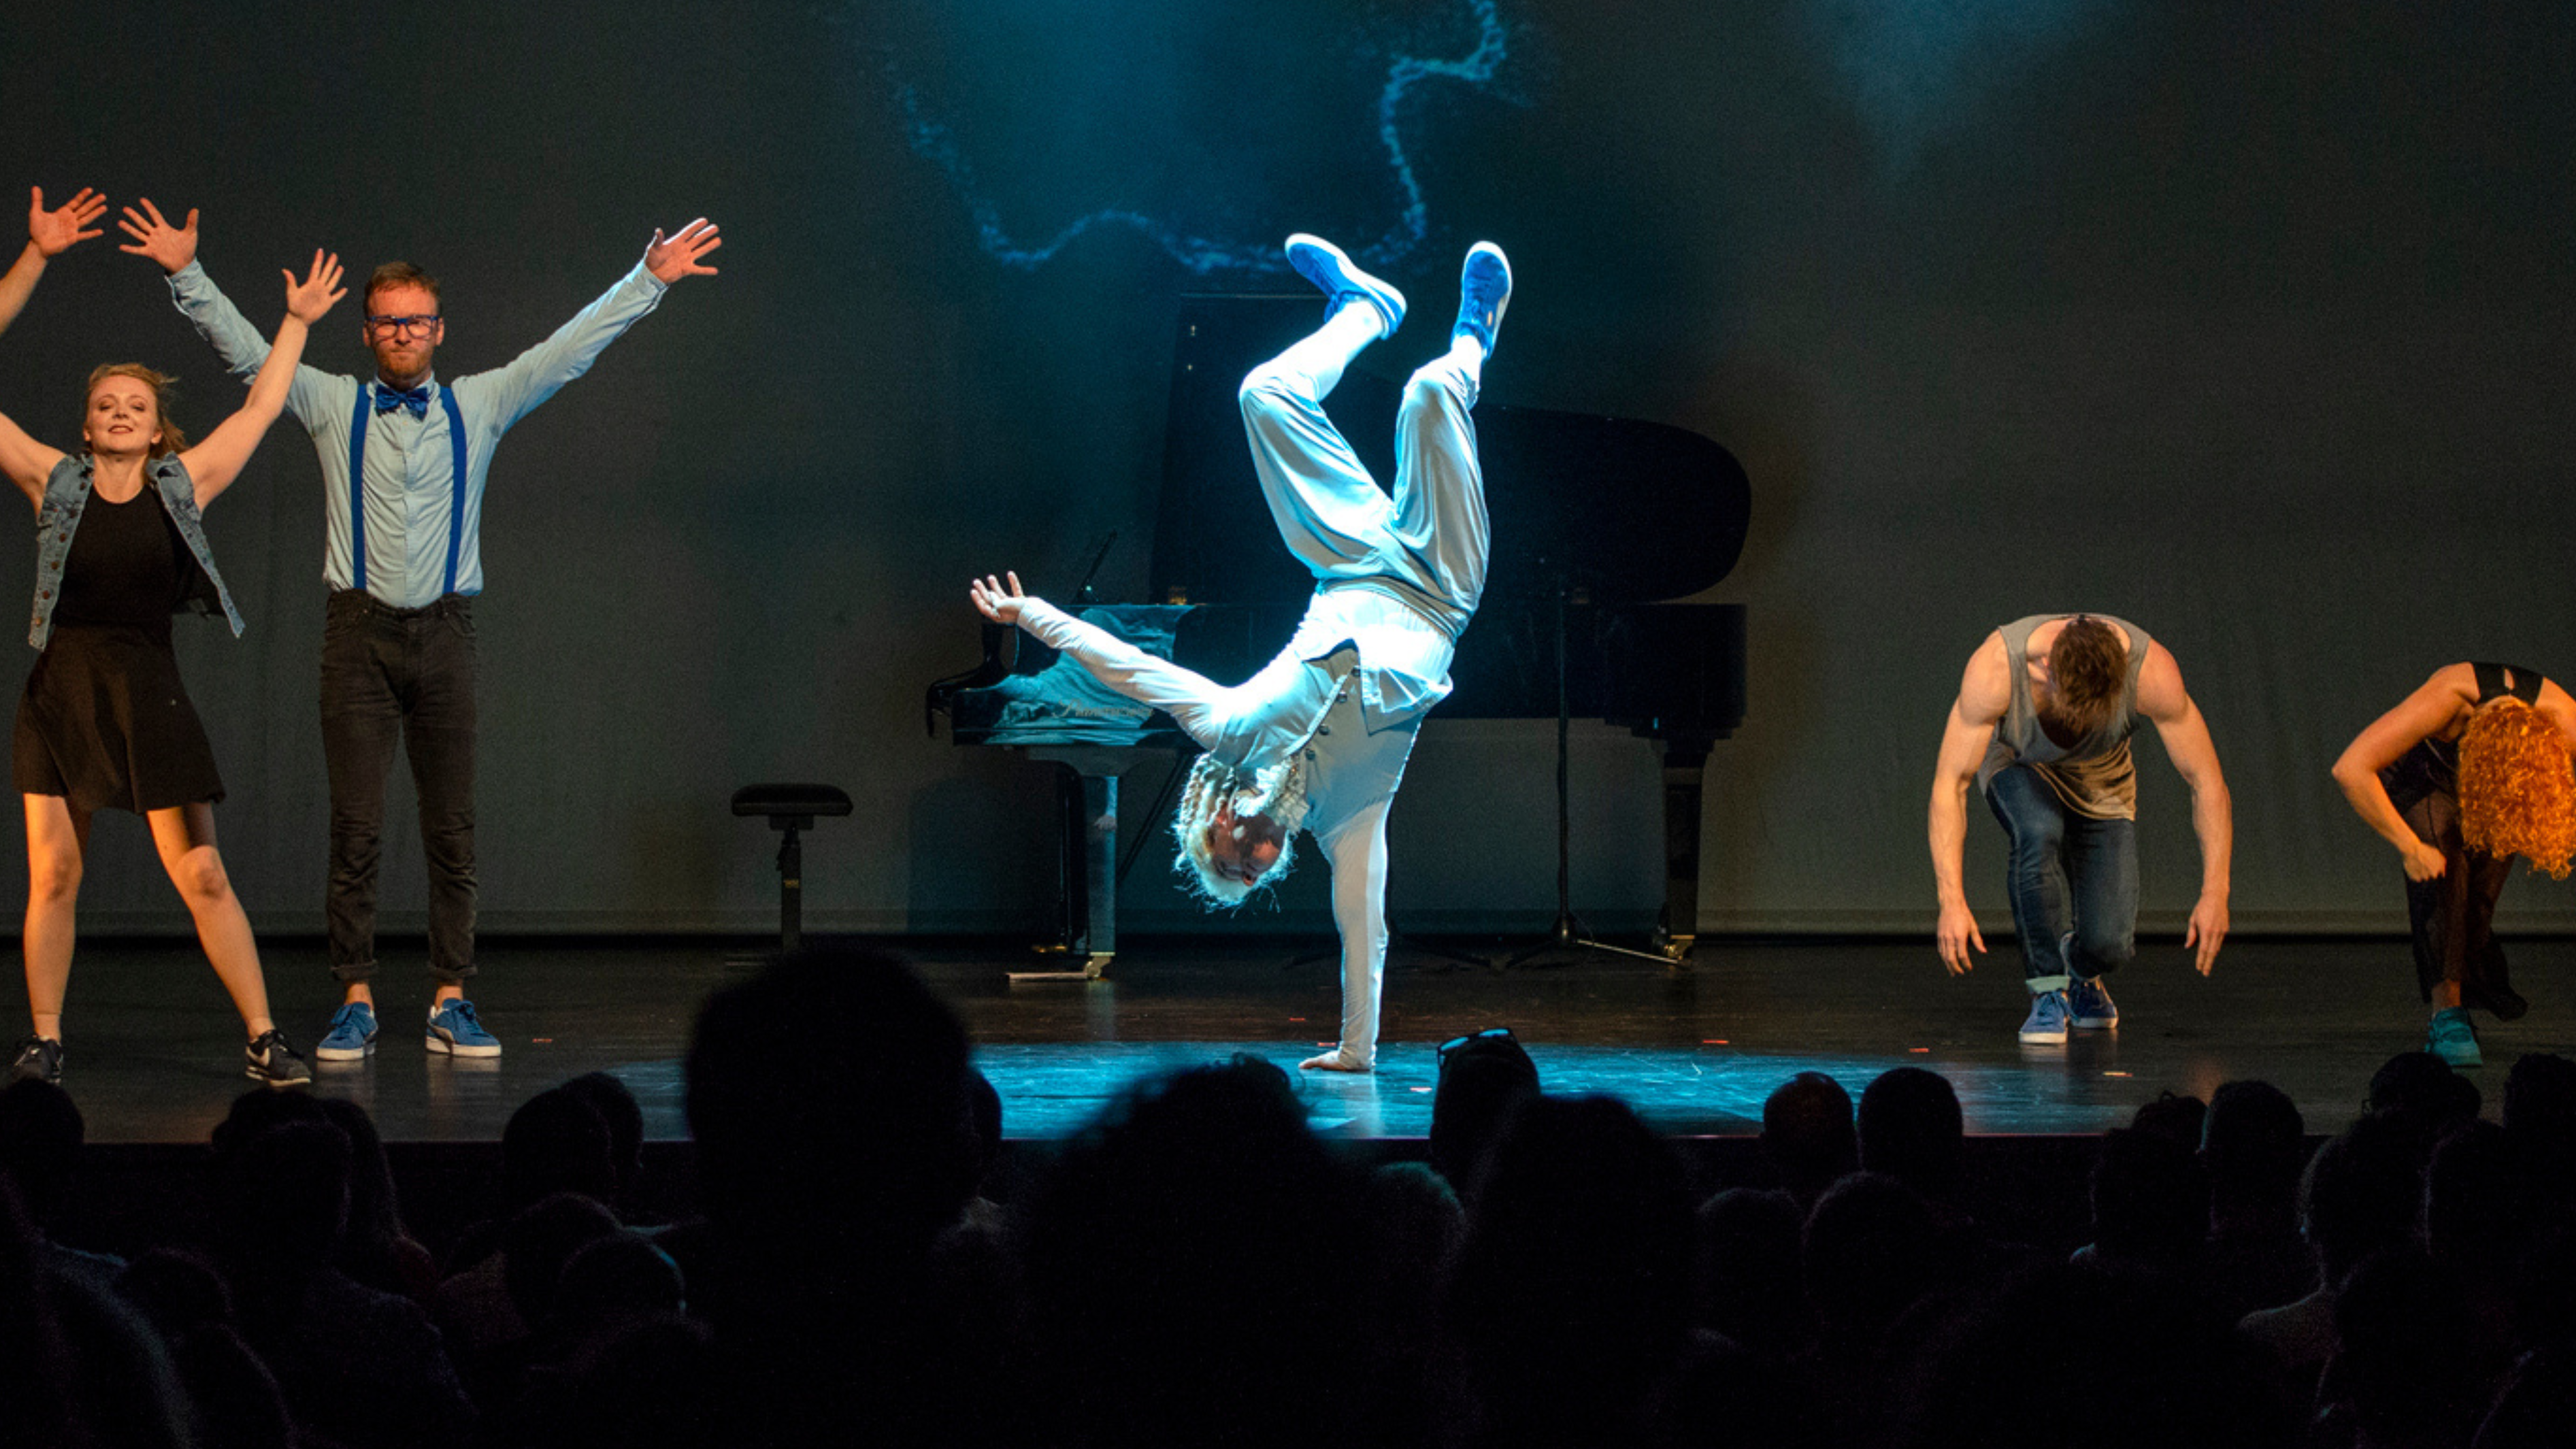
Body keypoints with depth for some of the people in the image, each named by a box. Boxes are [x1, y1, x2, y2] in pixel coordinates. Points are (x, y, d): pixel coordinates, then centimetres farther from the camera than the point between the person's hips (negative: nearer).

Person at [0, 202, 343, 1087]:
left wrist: (297, 324, 16)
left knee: (201, 875, -2)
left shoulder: (181, 485, 6)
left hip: (148, 689, -1)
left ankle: (264, 1039, 1)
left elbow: (261, 409, 14)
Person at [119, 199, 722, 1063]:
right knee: (355, 828, -3)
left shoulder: (478, 407, 10)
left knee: (452, 829, 2)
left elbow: (570, 349, 10)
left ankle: (452, 1001, 7)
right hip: (359, 632, -1)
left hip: (444, 631, 1)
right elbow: (244, 350, 4)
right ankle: (356, 1003, 2)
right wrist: (187, 275, -4)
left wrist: (650, 280, 7)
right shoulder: (333, 407, 8)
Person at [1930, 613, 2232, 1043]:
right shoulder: (1995, 667, -38)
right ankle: (2048, 992, -18)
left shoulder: (2153, 672, -35)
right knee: (2040, 834, -38)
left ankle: (2084, 977, 23)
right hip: (2018, 766, -1)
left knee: (2110, 945, -16)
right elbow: (1950, 783, -33)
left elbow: (2207, 782, -25)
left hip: (2099, 782, 1)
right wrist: (1952, 900, -39)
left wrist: (2215, 892, -30)